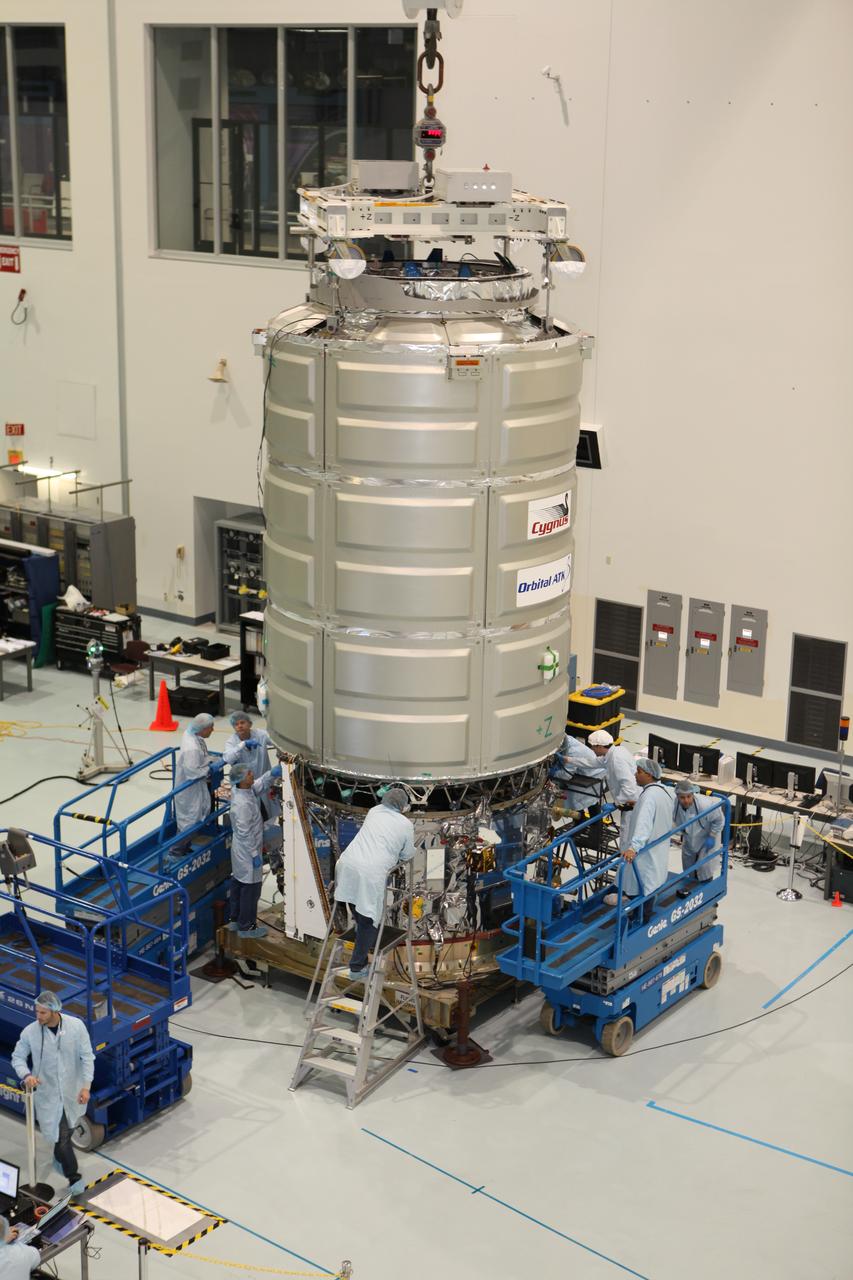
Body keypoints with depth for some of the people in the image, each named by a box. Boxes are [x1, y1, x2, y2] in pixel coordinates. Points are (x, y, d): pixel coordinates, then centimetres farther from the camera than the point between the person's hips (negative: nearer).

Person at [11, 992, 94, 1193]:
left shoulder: (76, 1026, -16)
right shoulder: (30, 1032, -17)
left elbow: (87, 1057, -10)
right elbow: (18, 1057, -3)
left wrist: (86, 1086, -16)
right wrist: (26, 1075, -23)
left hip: (72, 1090, 2)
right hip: (48, 1092, -2)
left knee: (66, 1130, 24)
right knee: (61, 1135, -3)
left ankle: (59, 1157, 53)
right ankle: (73, 1177, 12)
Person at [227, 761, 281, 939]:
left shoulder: (239, 790, -5)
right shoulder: (242, 804, -30)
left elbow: (260, 786, 9)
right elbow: (245, 833, -27)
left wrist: (272, 774, -10)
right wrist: (255, 854, -20)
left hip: (239, 850, 10)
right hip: (247, 851, -10)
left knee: (237, 883, 21)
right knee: (250, 888, 3)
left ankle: (234, 919, 35)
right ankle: (246, 927, 15)